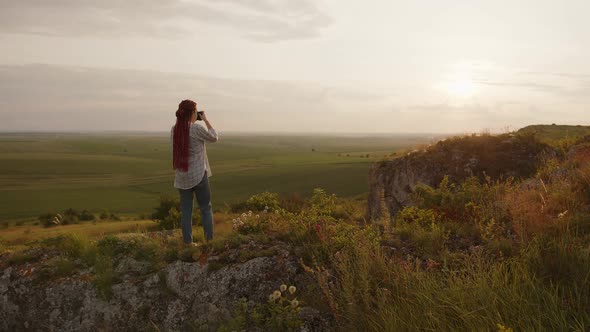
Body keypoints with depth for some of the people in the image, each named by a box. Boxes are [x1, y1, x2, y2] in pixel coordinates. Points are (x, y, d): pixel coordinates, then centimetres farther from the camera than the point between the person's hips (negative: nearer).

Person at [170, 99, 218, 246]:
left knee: (186, 210, 10)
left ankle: (188, 242, 13)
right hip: (199, 175, -4)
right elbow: (214, 137, 1)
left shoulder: (174, 130, 0)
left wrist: (191, 123, 14)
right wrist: (205, 120, 9)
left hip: (181, 177, 4)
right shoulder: (197, 128, -15)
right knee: (205, 208, 9)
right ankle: (209, 239, 11)